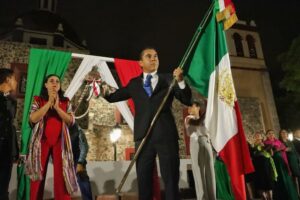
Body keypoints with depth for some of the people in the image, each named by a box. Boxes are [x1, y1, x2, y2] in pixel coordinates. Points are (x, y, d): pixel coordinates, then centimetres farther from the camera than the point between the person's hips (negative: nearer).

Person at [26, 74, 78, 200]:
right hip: (41, 141, 0)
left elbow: (70, 120, -2)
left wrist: (57, 107, -13)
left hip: (60, 142, 1)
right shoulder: (38, 100, 7)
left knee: (62, 175, -3)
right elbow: (33, 119, -9)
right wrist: (49, 103, -12)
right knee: (38, 175, 4)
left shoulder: (65, 102, 10)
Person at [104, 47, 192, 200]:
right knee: (143, 180, 11)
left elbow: (187, 101, 2)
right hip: (143, 136, 2)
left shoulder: (168, 80, 9)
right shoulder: (134, 83, 13)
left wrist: (181, 81, -14)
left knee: (171, 179, 4)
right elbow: (112, 97, 12)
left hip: (166, 135, -1)